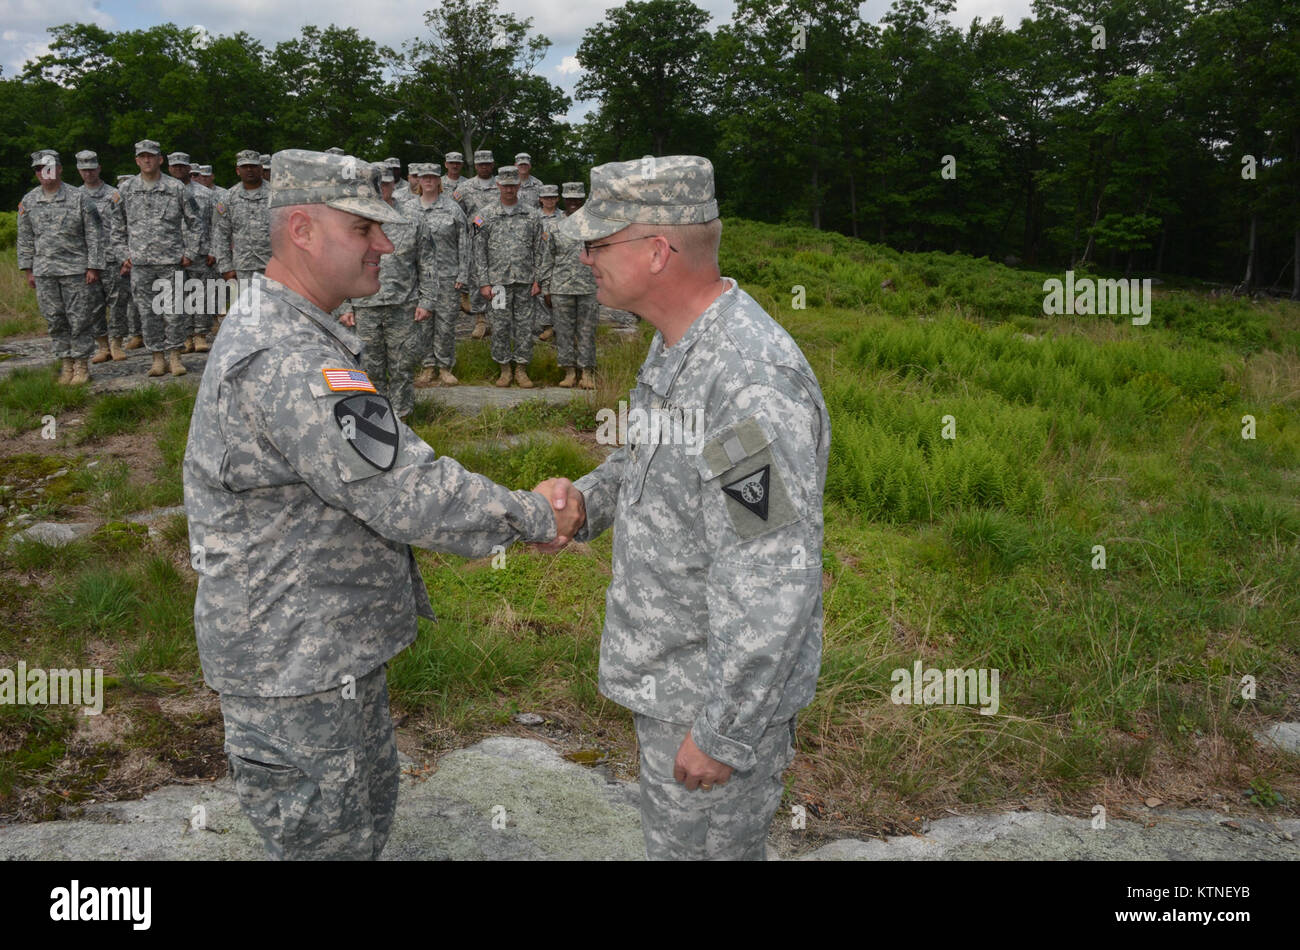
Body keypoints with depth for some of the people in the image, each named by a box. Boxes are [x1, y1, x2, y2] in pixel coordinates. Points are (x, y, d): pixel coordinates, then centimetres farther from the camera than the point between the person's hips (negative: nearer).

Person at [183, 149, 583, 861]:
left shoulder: (281, 329, 10)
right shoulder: (286, 360, -27)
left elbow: (391, 458, 9)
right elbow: (401, 494, -29)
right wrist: (534, 517, -16)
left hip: (334, 641, 10)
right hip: (293, 665, -10)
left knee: (369, 810, 25)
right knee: (325, 839, 8)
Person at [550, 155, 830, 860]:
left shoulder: (753, 385, -32)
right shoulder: (681, 341, 1)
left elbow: (774, 588, -32)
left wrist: (724, 732, -23)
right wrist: (587, 500, 2)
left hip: (719, 692, -9)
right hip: (672, 666, 9)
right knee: (671, 833, 28)